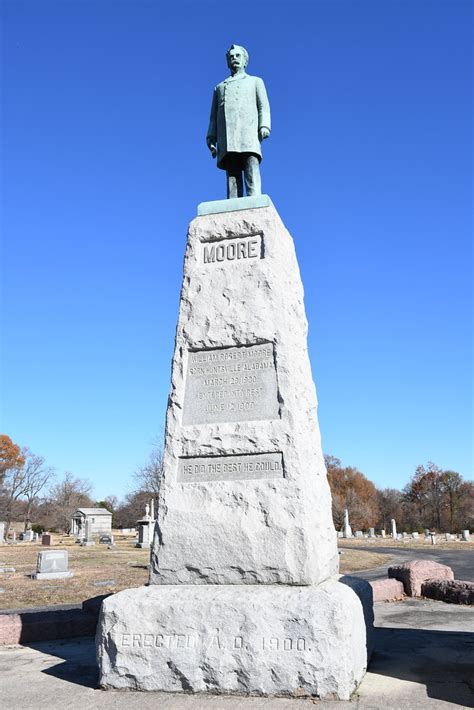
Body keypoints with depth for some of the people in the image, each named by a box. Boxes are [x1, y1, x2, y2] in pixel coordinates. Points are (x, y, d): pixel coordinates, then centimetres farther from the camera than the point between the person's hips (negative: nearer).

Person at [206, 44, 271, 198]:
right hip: (227, 140, 2)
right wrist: (211, 140, 7)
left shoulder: (255, 81, 27)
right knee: (232, 175, -11)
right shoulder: (219, 87, 33)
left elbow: (263, 107, 12)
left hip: (248, 132, -2)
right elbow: (213, 117, 23)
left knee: (252, 170, -21)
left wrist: (264, 127, -8)